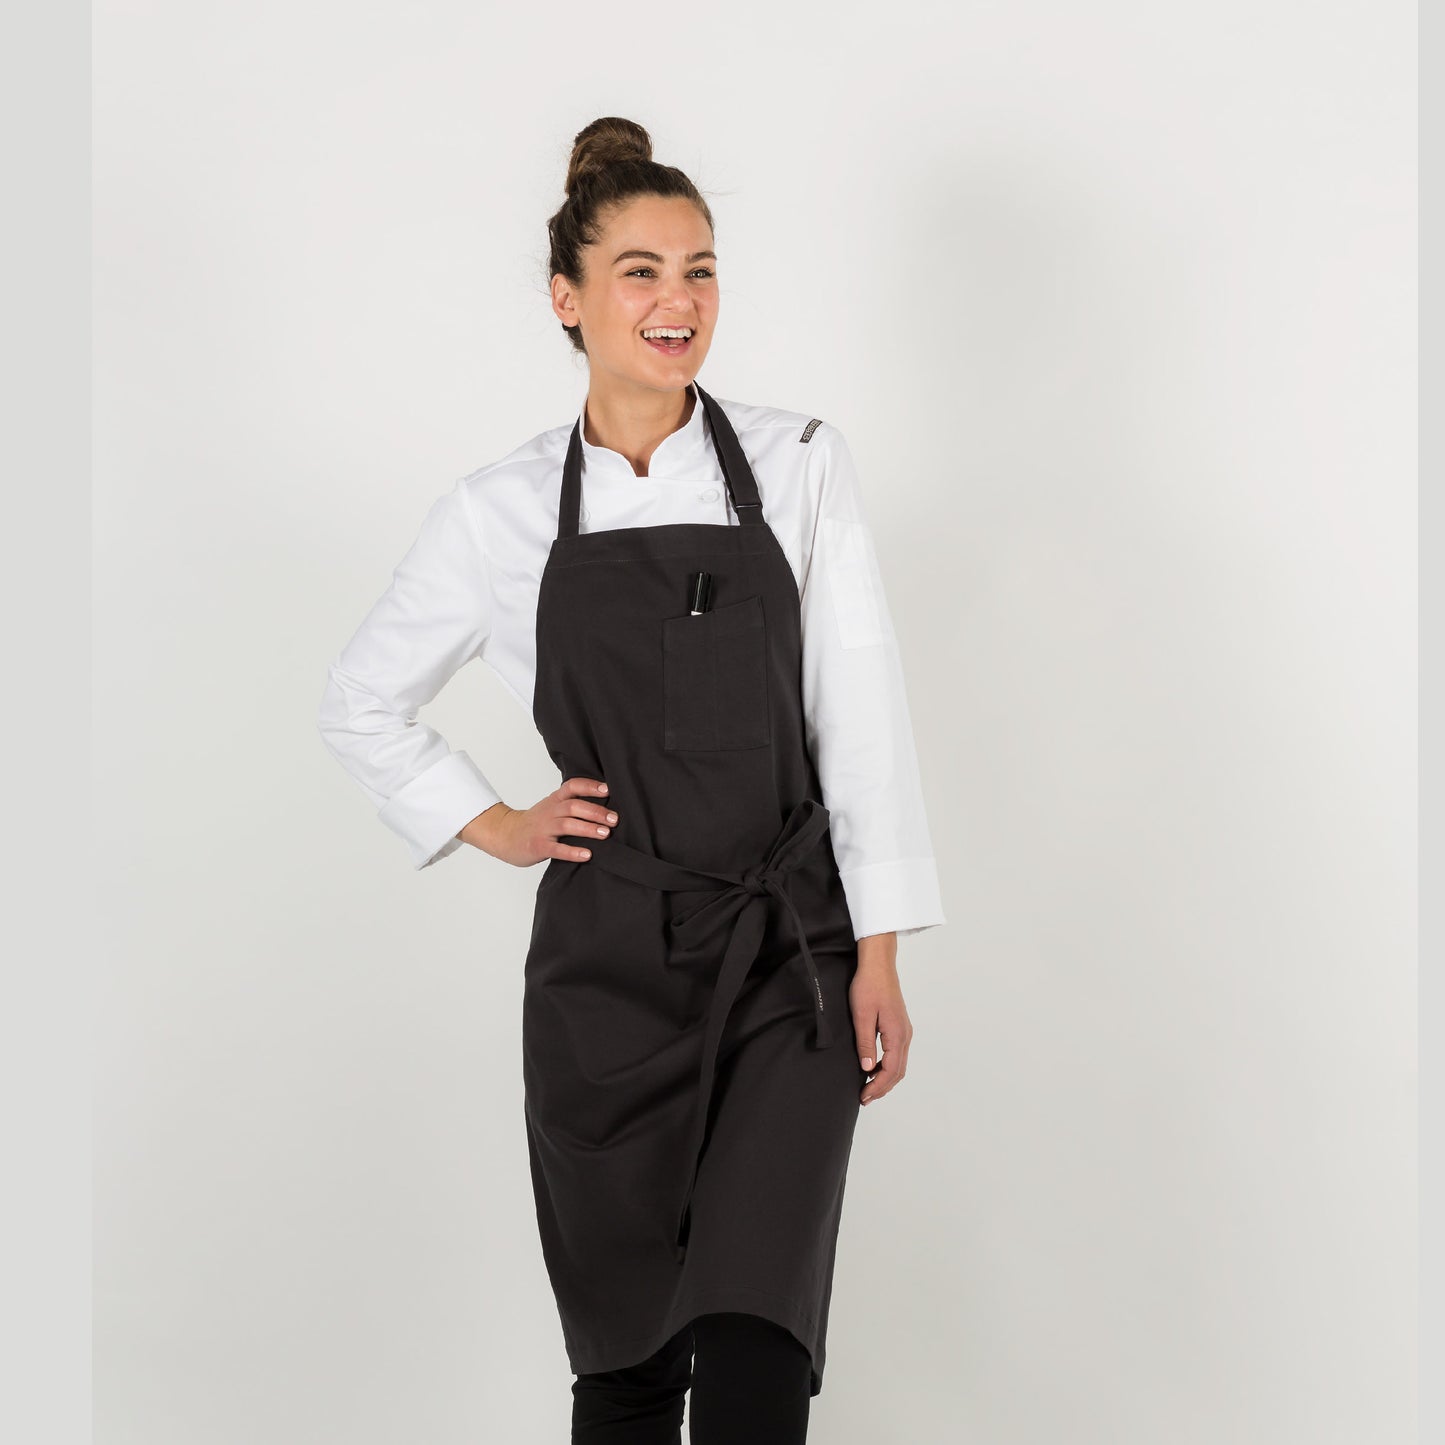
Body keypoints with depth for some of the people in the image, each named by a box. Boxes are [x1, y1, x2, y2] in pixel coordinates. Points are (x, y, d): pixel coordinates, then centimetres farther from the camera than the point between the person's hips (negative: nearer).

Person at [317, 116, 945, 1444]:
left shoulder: (799, 464, 0)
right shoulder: (502, 512, 1)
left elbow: (860, 713, -2)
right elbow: (362, 704, 15)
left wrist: (879, 958, -5)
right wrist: (493, 828, 4)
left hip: (788, 957, -1)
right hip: (607, 962, 1)